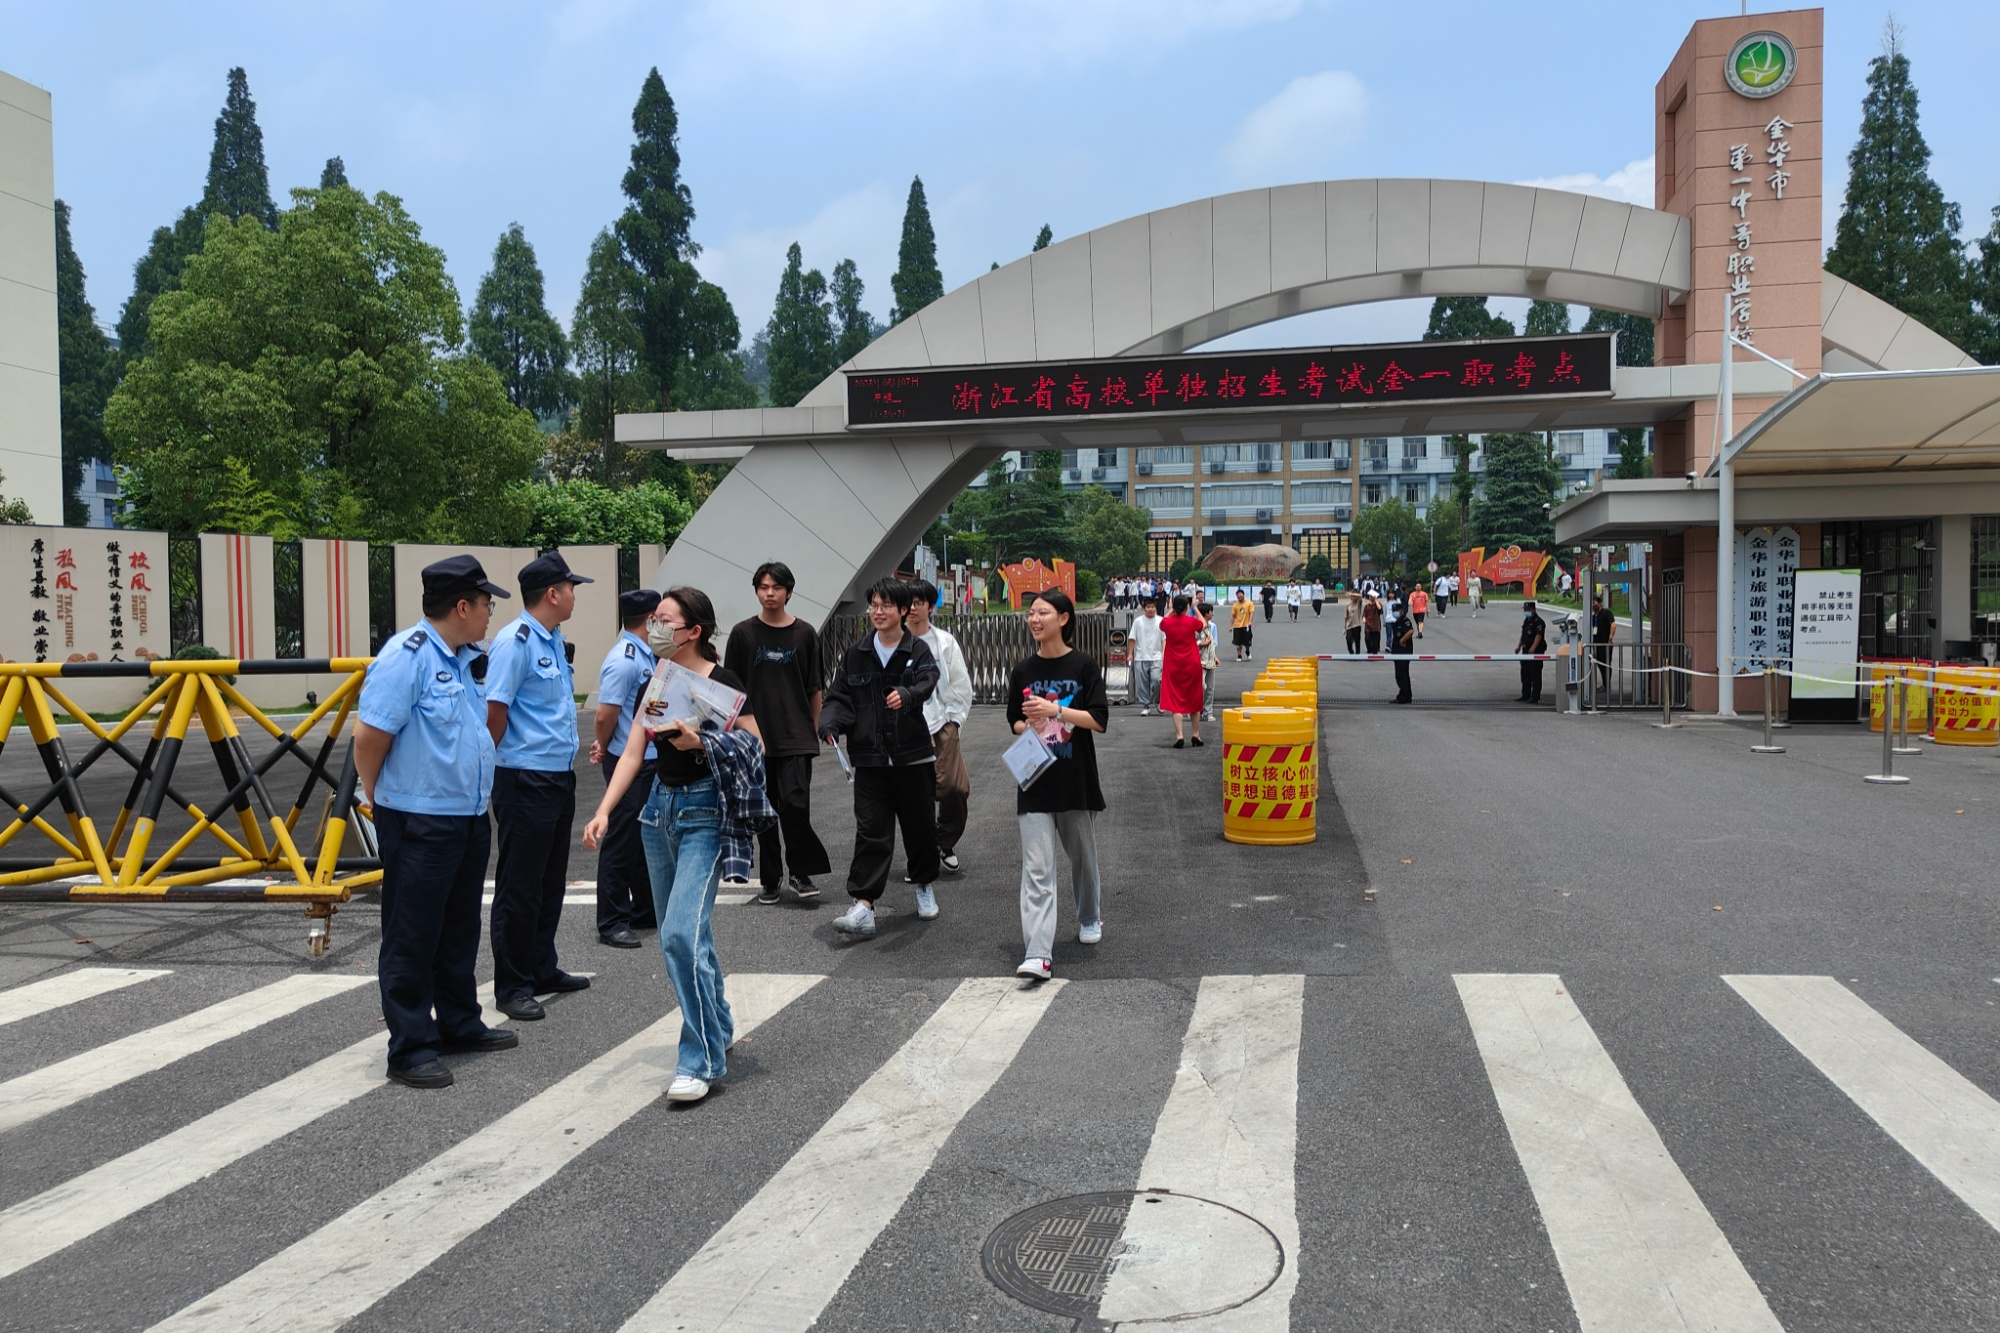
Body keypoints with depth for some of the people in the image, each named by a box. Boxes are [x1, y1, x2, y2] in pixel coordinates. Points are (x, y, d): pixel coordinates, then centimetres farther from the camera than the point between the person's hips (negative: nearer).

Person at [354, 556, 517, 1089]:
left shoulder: (463, 659, 12)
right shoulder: (406, 656, -17)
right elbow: (369, 737, -18)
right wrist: (379, 798, -4)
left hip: (469, 819, 9)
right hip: (420, 823, -9)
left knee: (459, 929, 19)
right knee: (412, 937, 1)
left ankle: (459, 1024, 32)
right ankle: (410, 1048, 9)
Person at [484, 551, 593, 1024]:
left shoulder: (557, 642, 13)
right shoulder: (515, 642, -15)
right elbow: (495, 709, -17)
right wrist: (496, 767, -9)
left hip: (560, 775, 9)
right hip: (526, 780, -9)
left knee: (551, 881, 17)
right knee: (519, 886, -1)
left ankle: (542, 969, 30)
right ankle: (512, 986, 8)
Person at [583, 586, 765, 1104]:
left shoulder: (721, 682, -10)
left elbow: (754, 745, -11)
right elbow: (633, 752, 7)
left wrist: (700, 742, -25)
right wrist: (604, 811, -3)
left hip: (704, 813, -7)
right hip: (660, 807, 7)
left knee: (683, 932, -16)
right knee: (678, 934, 13)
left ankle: (701, 1060, -7)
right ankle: (718, 1027, 32)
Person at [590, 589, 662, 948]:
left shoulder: (649, 656, 9)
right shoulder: (624, 661, -20)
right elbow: (605, 716, -20)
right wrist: (604, 748, -1)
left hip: (651, 760, 9)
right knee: (622, 841, -2)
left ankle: (645, 911, 30)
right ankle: (611, 922, 7)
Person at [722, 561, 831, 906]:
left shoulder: (804, 634, 4)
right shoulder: (743, 633, 3)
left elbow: (814, 688, 9)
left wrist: (814, 731, 7)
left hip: (796, 738, -1)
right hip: (757, 737, 1)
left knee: (795, 804, -12)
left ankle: (801, 874, 5)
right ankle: (770, 880, 18)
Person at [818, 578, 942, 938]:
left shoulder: (919, 651, 0)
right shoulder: (855, 656, 8)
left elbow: (927, 683, -18)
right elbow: (839, 698, 5)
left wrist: (906, 695, -41)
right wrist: (829, 725, -17)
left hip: (913, 756, -1)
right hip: (870, 759, 1)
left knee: (920, 825, 12)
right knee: (871, 831, -5)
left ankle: (925, 886, 36)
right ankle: (863, 906, -9)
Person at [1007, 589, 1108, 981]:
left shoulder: (1083, 666, -4)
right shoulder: (1023, 671, 5)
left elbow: (1099, 720, -8)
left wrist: (1056, 711, -19)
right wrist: (1027, 726, -9)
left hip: (1075, 778, -1)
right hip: (1035, 779, 1)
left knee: (1082, 855, 17)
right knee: (1036, 869, -8)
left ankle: (1090, 918, 44)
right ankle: (1037, 955, -13)